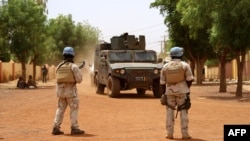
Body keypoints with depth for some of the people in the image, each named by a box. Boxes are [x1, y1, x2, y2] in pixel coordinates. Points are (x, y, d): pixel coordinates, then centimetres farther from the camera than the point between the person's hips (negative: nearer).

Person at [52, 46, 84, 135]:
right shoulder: (74, 66, -10)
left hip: (60, 90, 5)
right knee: (74, 109, 4)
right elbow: (79, 80, -9)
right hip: (71, 91, -5)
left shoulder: (59, 66, 6)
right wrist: (79, 72, 11)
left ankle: (56, 128, 8)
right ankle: (74, 128, 1)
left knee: (60, 109, 13)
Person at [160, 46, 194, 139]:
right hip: (182, 91, -2)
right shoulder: (185, 65, -3)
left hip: (169, 91, 2)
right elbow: (189, 79, -6)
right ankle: (185, 134, 3)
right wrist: (187, 88, 8)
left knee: (170, 112, 9)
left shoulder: (165, 66, 3)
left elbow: (162, 82, 4)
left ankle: (169, 134, 9)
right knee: (183, 112, 4)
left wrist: (164, 93, 12)